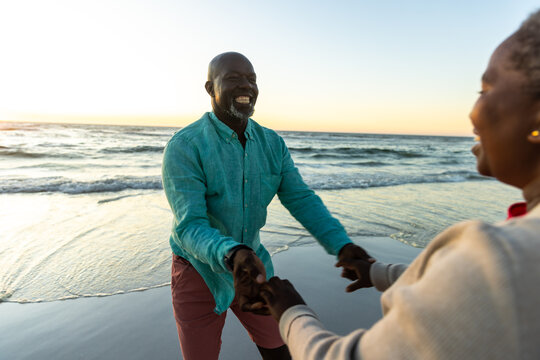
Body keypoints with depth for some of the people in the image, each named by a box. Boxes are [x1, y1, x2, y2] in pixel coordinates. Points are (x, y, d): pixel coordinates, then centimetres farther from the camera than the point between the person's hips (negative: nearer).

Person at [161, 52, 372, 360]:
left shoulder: (272, 143, -5)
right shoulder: (184, 147, -21)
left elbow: (301, 199, -10)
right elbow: (190, 226, -28)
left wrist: (342, 245, -24)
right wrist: (233, 256, -48)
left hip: (252, 261, 4)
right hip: (200, 269, -3)